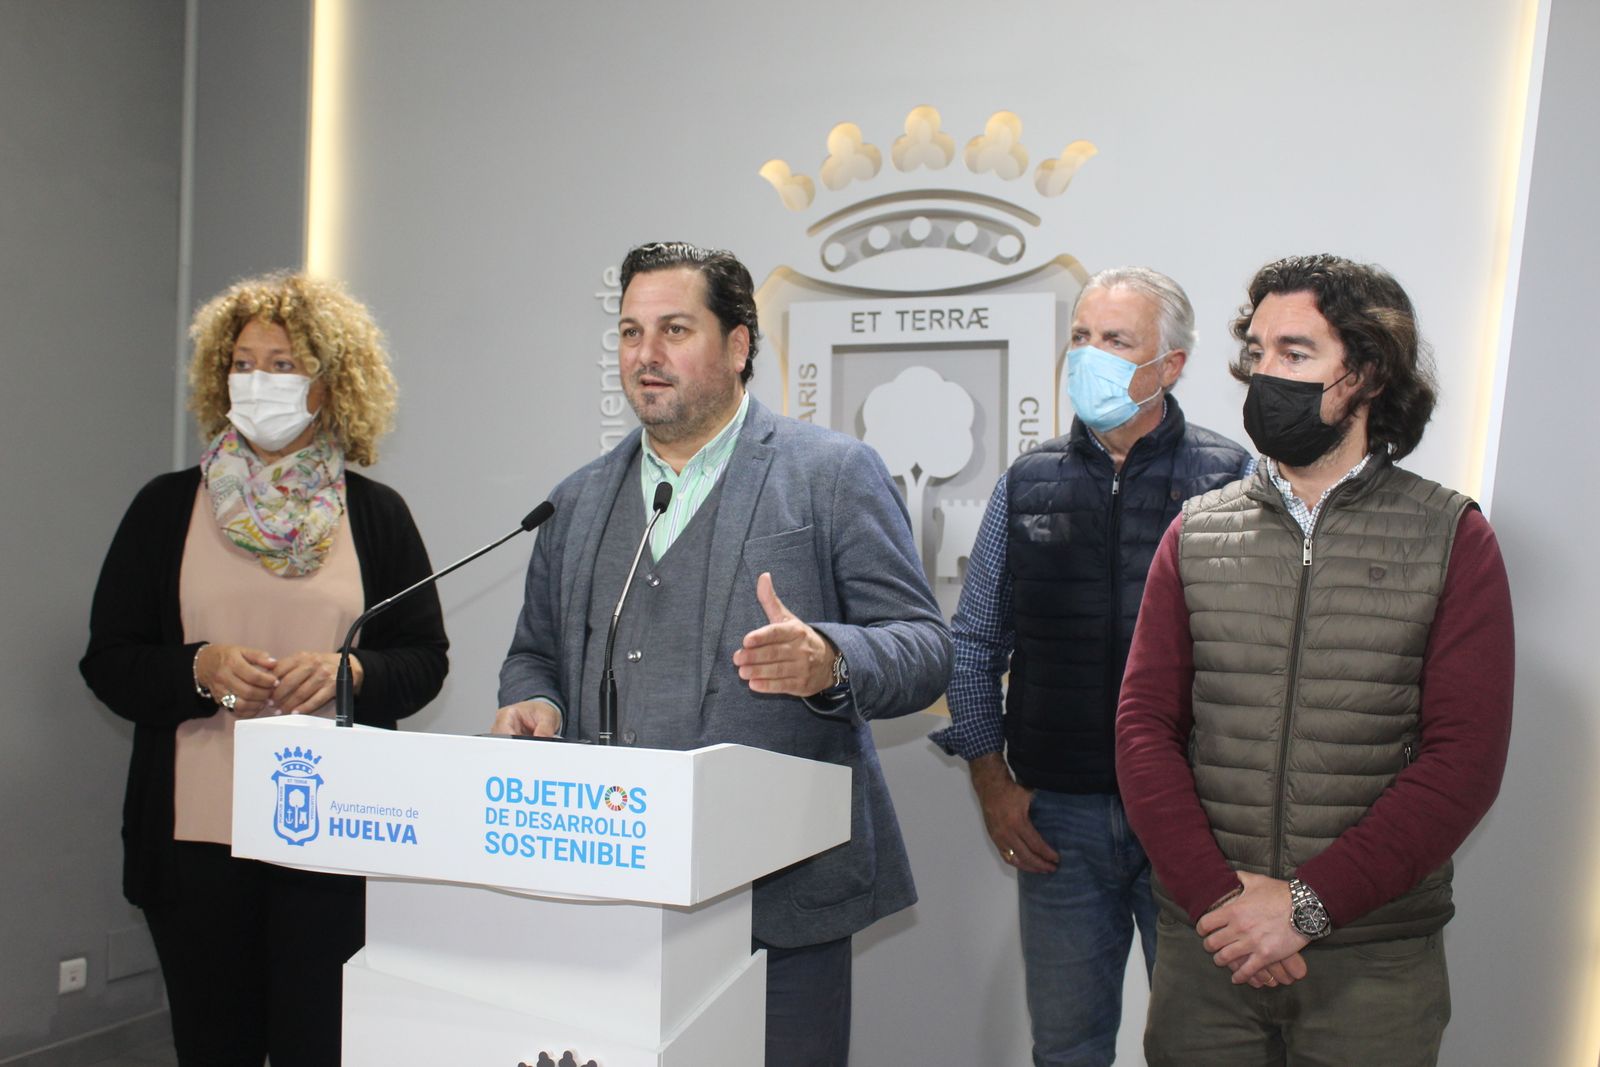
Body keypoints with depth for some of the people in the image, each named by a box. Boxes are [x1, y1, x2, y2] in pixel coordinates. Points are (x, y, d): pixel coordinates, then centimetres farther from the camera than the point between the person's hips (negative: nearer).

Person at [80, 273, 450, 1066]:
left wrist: (350, 671, -13)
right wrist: (201, 668, -14)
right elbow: (108, 660, 5)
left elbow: (425, 658, 7)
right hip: (195, 834, 1)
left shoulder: (376, 514, 6)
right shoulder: (167, 507, 7)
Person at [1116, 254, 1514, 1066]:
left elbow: (1465, 759, -8)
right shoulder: (1197, 534, 5)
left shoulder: (1452, 539, -1)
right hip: (1205, 941, 2)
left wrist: (1308, 903, -14)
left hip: (1376, 958, -1)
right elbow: (1145, 725, 0)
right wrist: (1217, 899, -13)